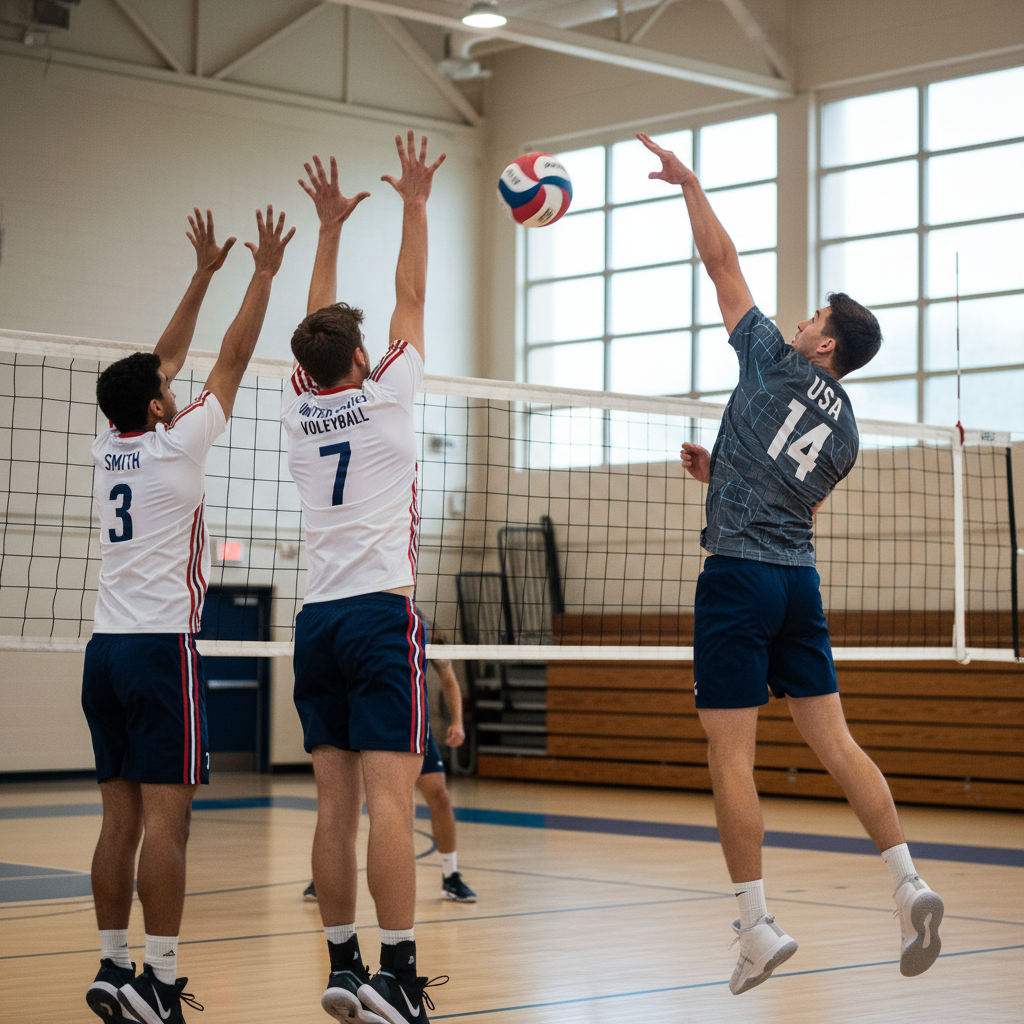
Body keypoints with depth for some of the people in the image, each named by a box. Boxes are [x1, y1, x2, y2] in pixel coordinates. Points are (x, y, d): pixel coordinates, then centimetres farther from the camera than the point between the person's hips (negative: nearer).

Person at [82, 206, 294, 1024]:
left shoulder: (108, 449, 11)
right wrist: (264, 274, 8)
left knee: (122, 818, 7)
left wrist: (204, 273, 27)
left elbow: (165, 358, 22)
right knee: (166, 817, -9)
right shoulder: (174, 446, -6)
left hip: (106, 649, 7)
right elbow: (233, 360, 0)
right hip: (161, 646, -7)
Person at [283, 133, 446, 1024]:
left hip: (318, 618, 6)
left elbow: (318, 322, 26)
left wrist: (330, 227, 32)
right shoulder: (384, 396, 0)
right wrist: (414, 205, 19)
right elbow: (411, 298, 10)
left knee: (337, 804, 5)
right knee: (390, 798, -11)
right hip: (381, 612, -5)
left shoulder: (300, 407, 10)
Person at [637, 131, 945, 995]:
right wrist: (720, 474, 30)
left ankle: (759, 924, -3)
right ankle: (909, 883, -3)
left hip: (739, 576, -7)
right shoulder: (846, 432, 15)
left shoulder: (775, 363, 0)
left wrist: (688, 183, 15)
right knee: (834, 740, 7)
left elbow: (722, 261, 6)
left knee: (731, 755, -3)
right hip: (799, 580, 7)